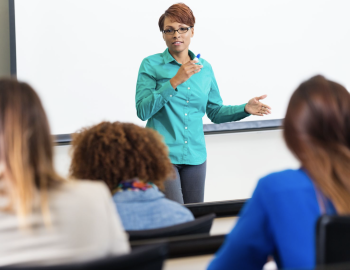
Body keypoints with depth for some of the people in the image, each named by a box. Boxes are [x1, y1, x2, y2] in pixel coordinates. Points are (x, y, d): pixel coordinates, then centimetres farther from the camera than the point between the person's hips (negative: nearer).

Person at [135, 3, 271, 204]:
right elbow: (143, 111, -13)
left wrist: (245, 109, 1)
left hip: (195, 155, 5)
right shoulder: (151, 65, -3)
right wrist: (175, 81, -20)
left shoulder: (204, 68, 10)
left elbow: (215, 112, 17)